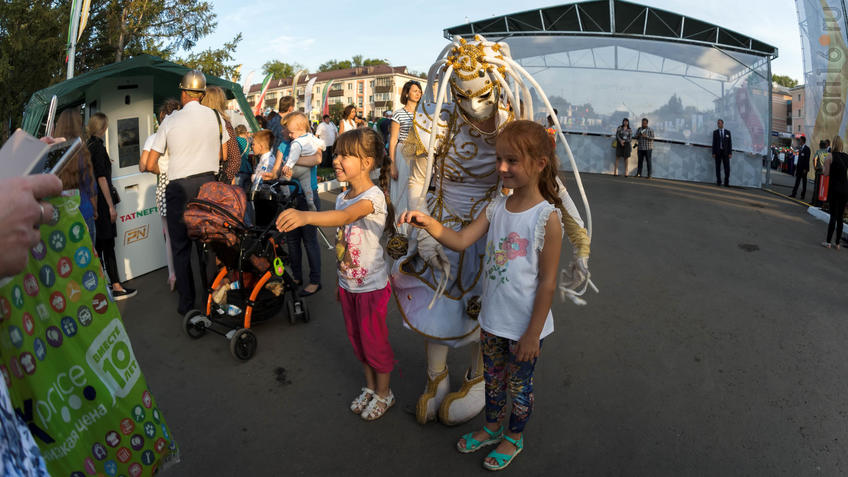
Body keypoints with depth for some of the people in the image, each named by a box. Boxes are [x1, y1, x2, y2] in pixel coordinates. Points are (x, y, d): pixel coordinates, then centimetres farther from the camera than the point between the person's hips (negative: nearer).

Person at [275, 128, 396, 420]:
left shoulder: (373, 196, -22)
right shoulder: (343, 197, 3)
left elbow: (346, 216, -43)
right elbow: (342, 244, 9)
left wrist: (305, 216, -59)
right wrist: (339, 282, 13)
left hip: (372, 286, -7)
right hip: (348, 284, 7)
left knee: (374, 342, 7)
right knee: (357, 339, 19)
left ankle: (384, 393, 30)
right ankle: (369, 387, 40)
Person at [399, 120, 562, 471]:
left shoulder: (548, 218, -21)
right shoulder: (496, 208, -3)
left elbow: (547, 282, -18)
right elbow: (461, 240, -8)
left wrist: (532, 333, -15)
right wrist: (428, 223, -26)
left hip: (525, 326, -6)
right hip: (493, 318, 6)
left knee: (518, 384, 17)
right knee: (492, 377, 25)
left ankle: (514, 437, 43)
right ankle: (491, 428, 50)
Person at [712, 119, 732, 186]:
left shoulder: (728, 132, 6)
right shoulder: (715, 132, 5)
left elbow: (730, 143, 3)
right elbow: (714, 143, 2)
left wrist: (730, 153, -4)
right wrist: (713, 153, -6)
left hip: (725, 152, 0)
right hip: (718, 152, 0)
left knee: (727, 167, -4)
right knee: (718, 167, -1)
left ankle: (726, 182, 3)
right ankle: (718, 182, 4)